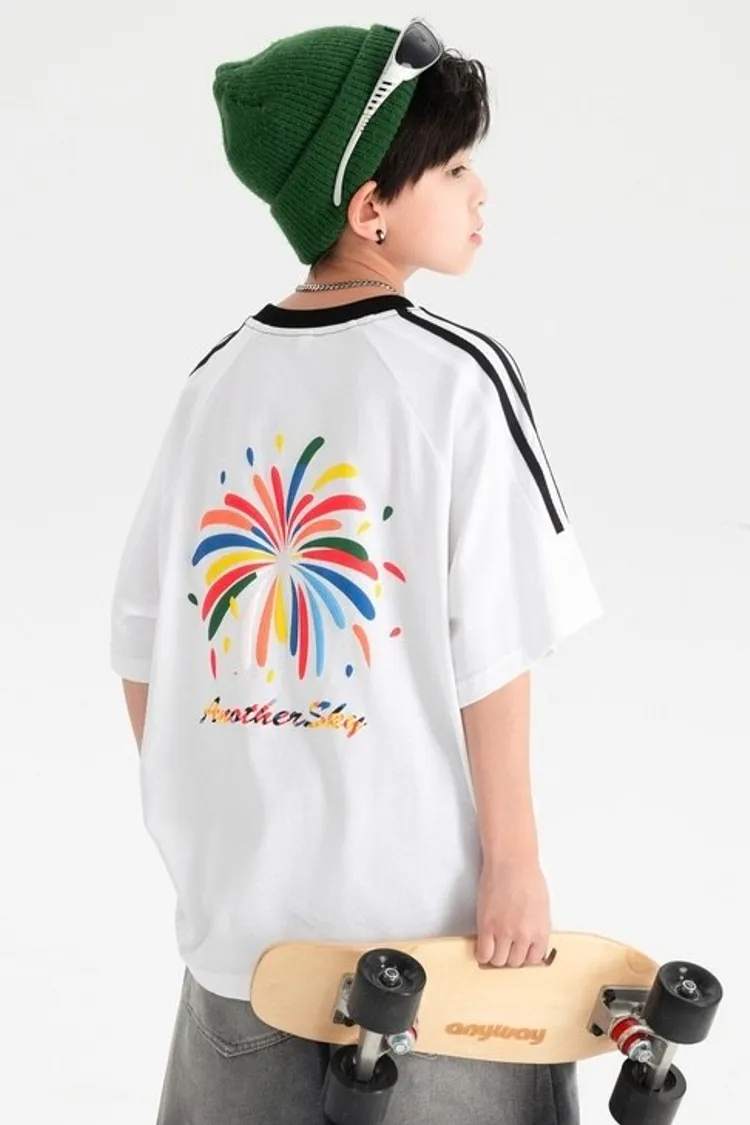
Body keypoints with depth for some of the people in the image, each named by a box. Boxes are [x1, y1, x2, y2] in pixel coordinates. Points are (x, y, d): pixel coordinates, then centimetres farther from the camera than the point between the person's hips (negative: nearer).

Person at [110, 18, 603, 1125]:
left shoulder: (216, 379, 2)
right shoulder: (457, 376, -12)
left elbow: (140, 638, 5)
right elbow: (494, 652, -14)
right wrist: (516, 859, -6)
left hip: (237, 894, 5)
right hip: (421, 897, -4)